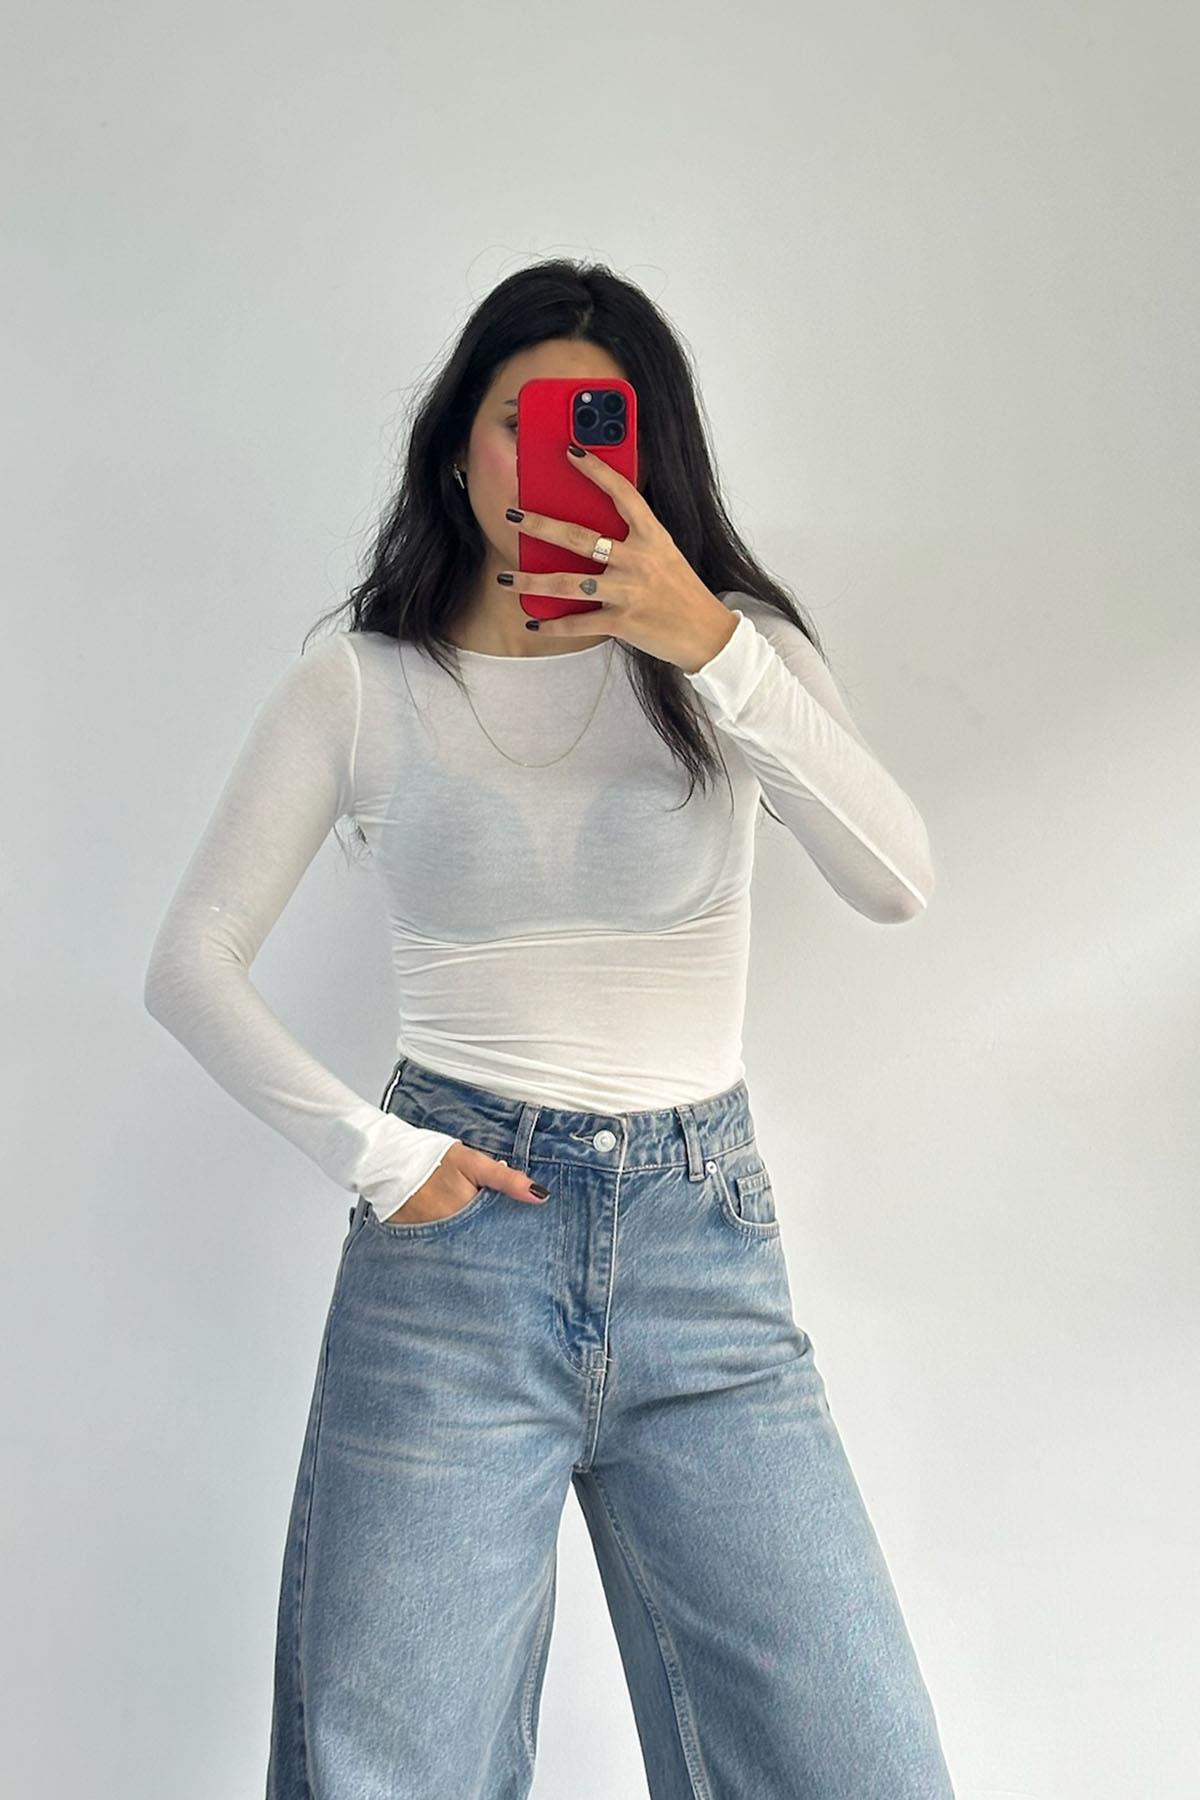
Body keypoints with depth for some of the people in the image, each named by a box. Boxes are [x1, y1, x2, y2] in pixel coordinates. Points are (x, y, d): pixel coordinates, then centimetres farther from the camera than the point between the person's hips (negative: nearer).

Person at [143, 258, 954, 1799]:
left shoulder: (729, 647, 5)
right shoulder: (357, 688, 3)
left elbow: (896, 886, -10)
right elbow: (189, 966, 4)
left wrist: (714, 648, -20)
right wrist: (373, 1154, -6)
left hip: (704, 1239, 1)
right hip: (455, 1233, 0)